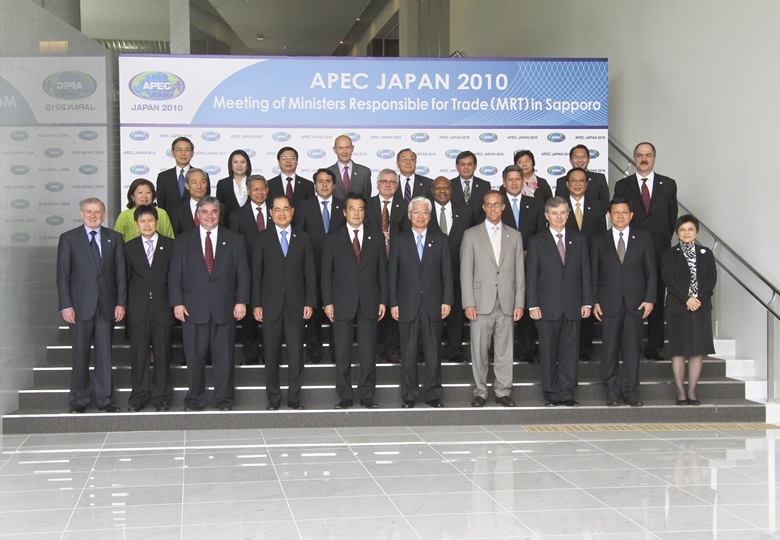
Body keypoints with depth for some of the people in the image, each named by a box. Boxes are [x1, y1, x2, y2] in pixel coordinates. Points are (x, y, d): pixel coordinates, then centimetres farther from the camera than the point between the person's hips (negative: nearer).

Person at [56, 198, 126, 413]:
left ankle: (104, 399, 12)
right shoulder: (68, 238, 3)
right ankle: (78, 400, 10)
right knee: (80, 355, 1)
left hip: (107, 305, 2)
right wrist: (65, 306, -8)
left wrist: (121, 303, -1)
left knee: (104, 354, 5)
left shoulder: (114, 238, 9)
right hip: (80, 305, -2)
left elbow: (121, 273, 7)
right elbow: (62, 275, 0)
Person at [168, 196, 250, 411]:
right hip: (193, 308, 0)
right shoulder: (183, 241, 8)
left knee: (224, 357, 3)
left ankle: (224, 399, 13)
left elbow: (243, 274, 6)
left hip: (225, 308, 0)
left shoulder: (234, 240, 9)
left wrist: (241, 301, -3)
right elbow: (174, 275, 5)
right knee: (194, 357, 3)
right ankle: (194, 399, 13)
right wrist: (177, 303, -4)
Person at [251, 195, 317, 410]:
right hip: (271, 304, -1)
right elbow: (256, 273, 2)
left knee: (296, 354, 0)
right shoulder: (262, 238, 5)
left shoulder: (303, 238, 9)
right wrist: (256, 304, -4)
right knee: (272, 354, 3)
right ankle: (273, 398, 11)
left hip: (296, 305, 1)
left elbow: (310, 273, 7)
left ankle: (294, 397, 9)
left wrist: (309, 302, -1)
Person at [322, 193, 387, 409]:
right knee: (342, 353, 2)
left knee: (368, 352, 1)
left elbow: (382, 272, 9)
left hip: (369, 303, 1)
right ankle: (345, 396, 9)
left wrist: (383, 300, 2)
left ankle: (367, 395, 10)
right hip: (342, 302, -1)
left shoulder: (376, 239, 10)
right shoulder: (333, 239, 6)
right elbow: (326, 273, 4)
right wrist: (327, 302, -4)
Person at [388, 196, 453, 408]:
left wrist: (447, 300, -2)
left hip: (433, 305, 0)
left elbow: (447, 272, 5)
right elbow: (392, 275, 5)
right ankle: (408, 396, 11)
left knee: (433, 352, 3)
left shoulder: (440, 240, 8)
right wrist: (393, 303, -1)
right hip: (408, 305, 0)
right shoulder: (399, 242, 6)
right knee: (409, 353, 3)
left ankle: (433, 394, 11)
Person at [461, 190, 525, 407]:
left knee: (505, 350, 4)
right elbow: (466, 271, 0)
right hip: (481, 304, -2)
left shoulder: (514, 236, 11)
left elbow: (519, 272, 9)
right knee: (479, 351, 1)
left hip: (507, 305, 2)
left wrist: (519, 303, 2)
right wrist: (469, 303, -7)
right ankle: (480, 392, 11)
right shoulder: (471, 235, 5)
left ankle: (503, 391, 13)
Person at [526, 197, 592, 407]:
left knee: (570, 351, 2)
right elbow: (531, 276, 1)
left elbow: (585, 272, 10)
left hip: (573, 306, 2)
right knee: (548, 353, 3)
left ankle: (567, 393, 8)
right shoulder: (536, 241, 4)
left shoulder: (579, 240, 11)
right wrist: (533, 305, -6)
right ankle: (551, 393, 10)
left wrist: (587, 302, 3)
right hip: (548, 307, -2)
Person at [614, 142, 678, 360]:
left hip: (659, 252, 1)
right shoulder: (622, 186, 7)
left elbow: (672, 216, 11)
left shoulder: (668, 184, 9)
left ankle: (654, 347, 9)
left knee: (657, 300, 3)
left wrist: (664, 241, 6)